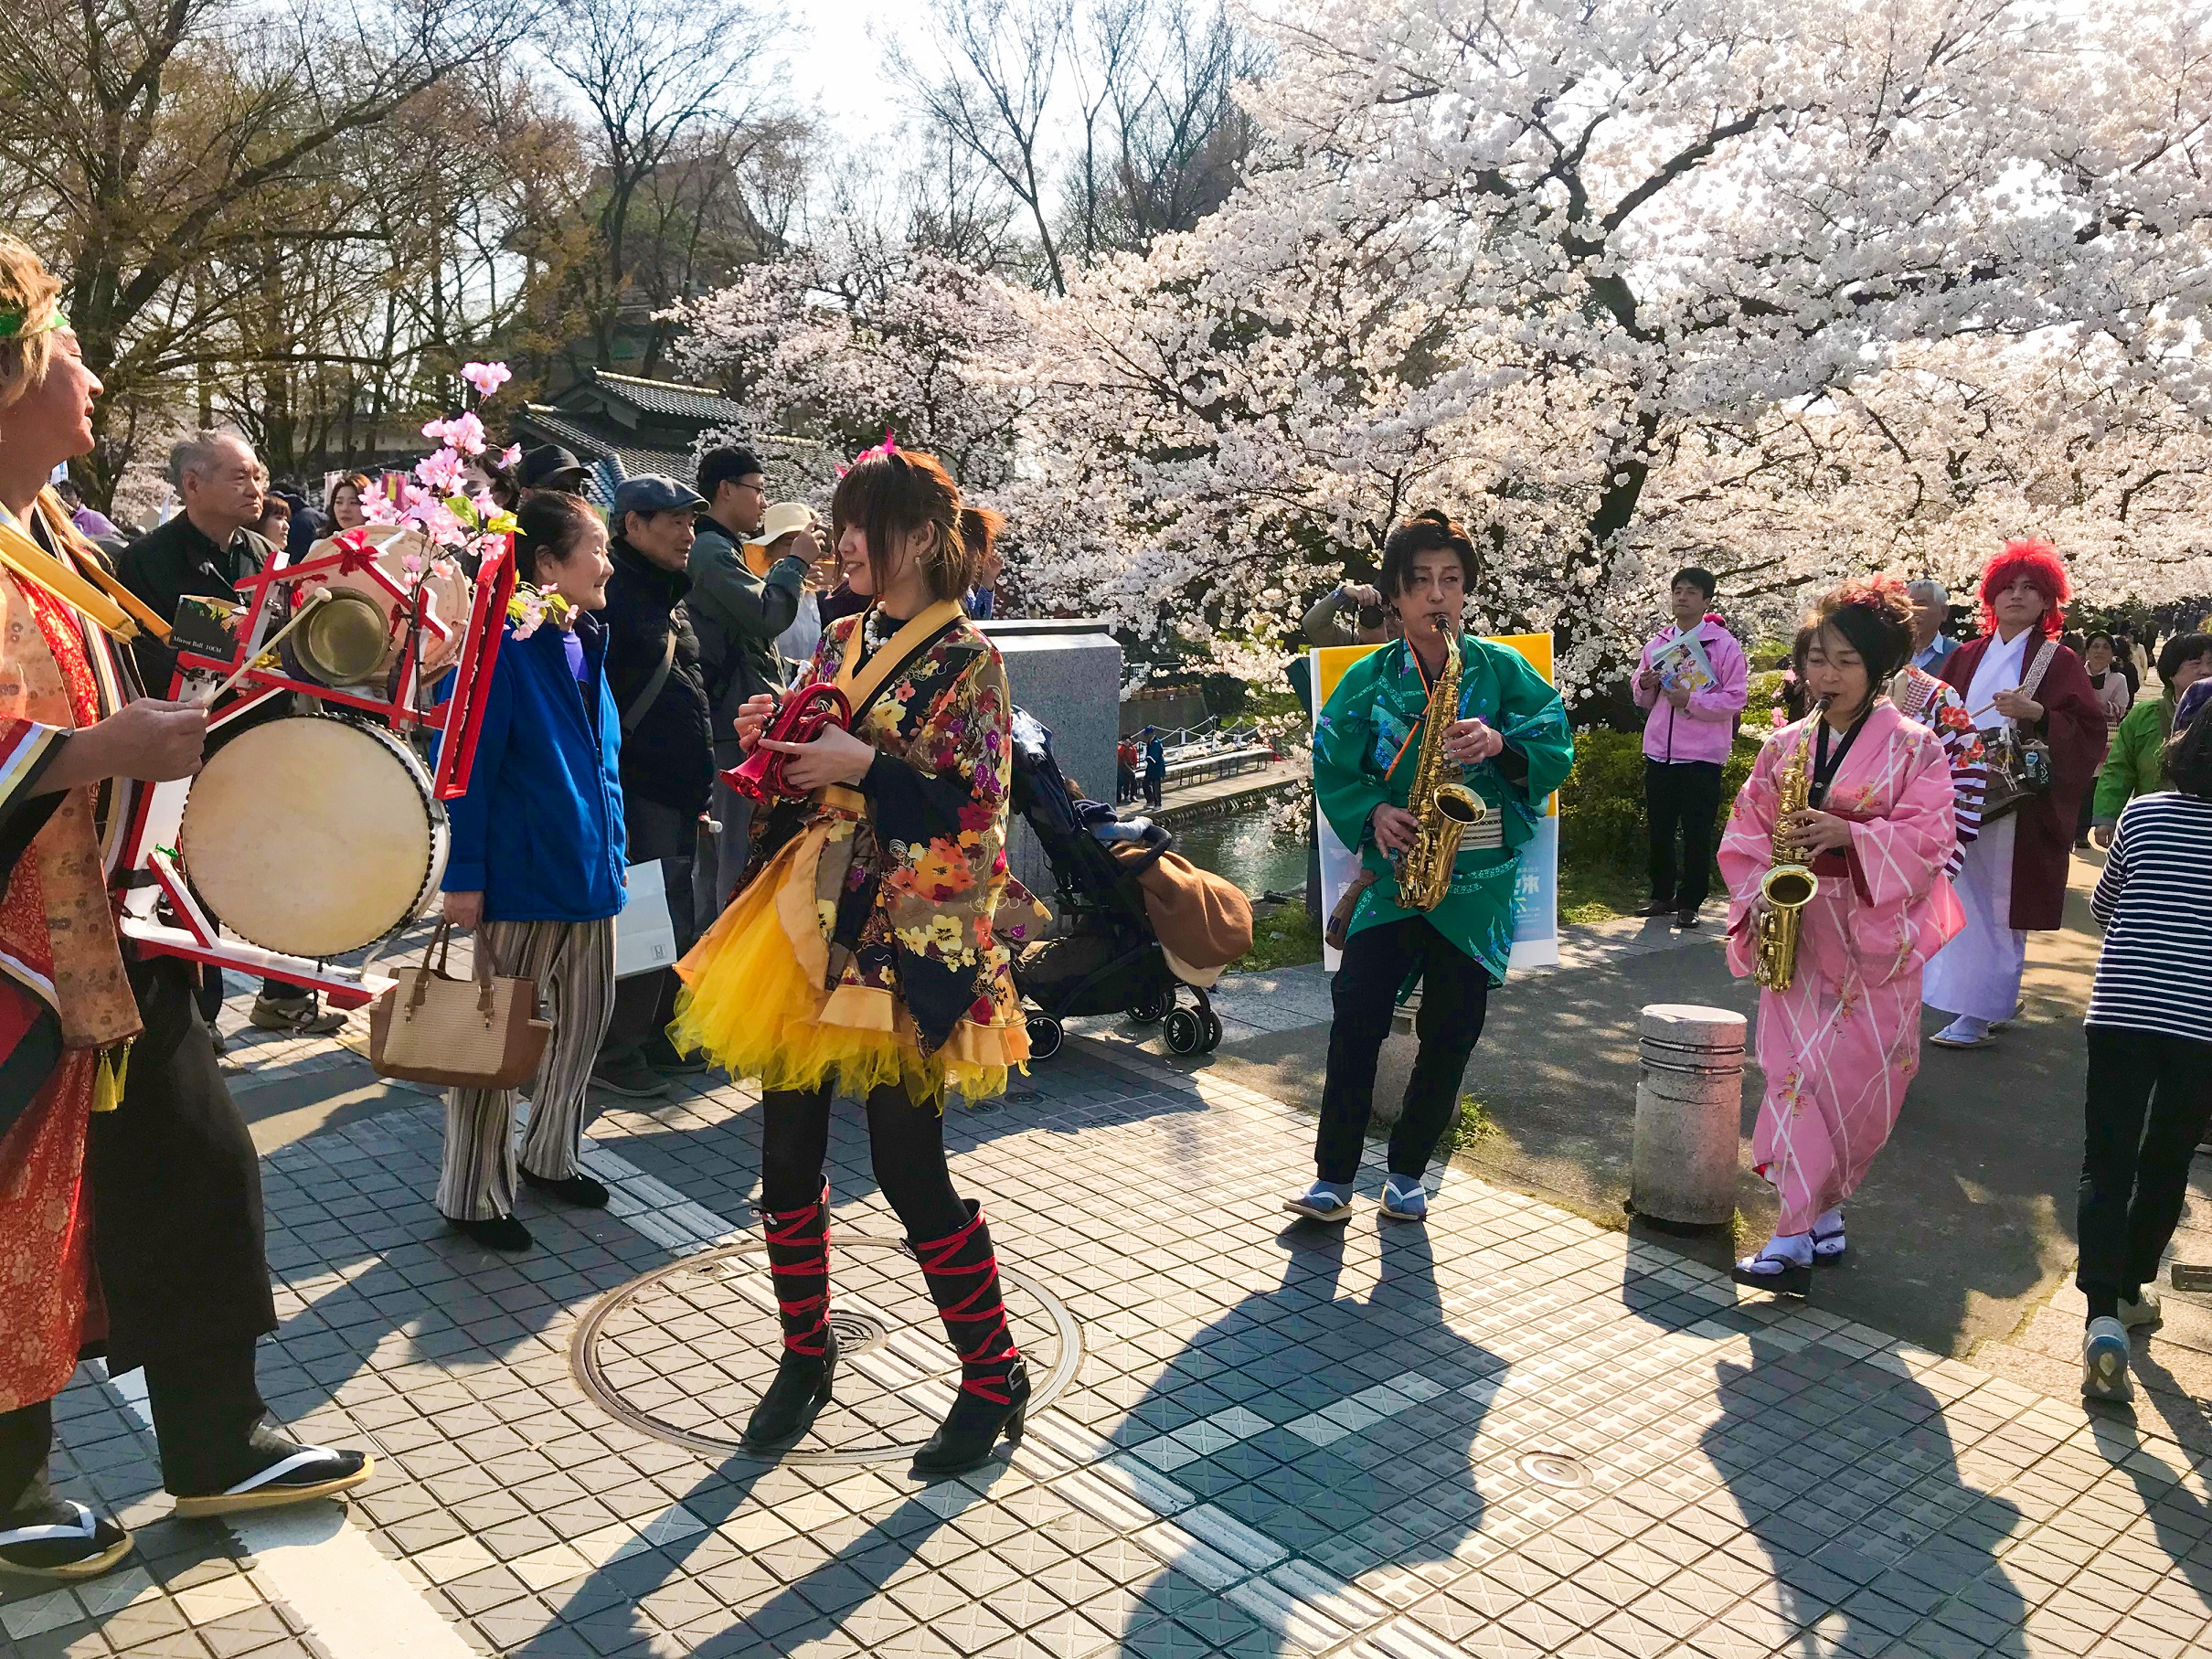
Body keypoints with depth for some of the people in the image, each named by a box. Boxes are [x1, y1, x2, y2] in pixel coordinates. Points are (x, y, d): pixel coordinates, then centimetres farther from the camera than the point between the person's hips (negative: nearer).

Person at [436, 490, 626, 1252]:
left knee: (585, 1018, 17)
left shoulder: (586, 643, 10)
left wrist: (613, 848, 16)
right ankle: (474, 1196, 17)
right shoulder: (503, 645, -15)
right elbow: (468, 764, -17)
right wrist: (463, 876, -19)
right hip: (520, 875, -8)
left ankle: (550, 1155, 36)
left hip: (588, 868, 8)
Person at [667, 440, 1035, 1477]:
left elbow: (973, 810, -13)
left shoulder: (964, 659, -7)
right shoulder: (841, 643, 13)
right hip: (805, 923, 7)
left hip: (904, 939, -7)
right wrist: (771, 741, 1)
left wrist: (864, 766, -19)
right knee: (788, 1155, 10)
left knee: (909, 1169, -3)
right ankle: (805, 1354, 30)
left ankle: (994, 1379, 16)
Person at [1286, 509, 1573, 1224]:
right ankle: (1334, 1178, 0)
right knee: (1357, 1013, -10)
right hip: (1394, 866, 0)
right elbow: (1333, 768, 5)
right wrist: (1375, 812, -12)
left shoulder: (1500, 669, 3)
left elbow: (1556, 749, -2)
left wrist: (1501, 743, -21)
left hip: (1477, 877, 0)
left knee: (1450, 1033, 5)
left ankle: (1407, 1173, 22)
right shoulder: (1369, 678, 4)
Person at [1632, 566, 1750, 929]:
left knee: (1697, 833, 1)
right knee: (1659, 829, 10)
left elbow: (1735, 699, -10)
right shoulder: (1657, 643, 12)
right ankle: (1661, 895, 22)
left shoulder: (1724, 644, -3)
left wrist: (1691, 700, -21)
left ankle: (1690, 902, 10)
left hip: (1702, 754, -5)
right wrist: (1646, 686, -4)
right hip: (1658, 752, 5)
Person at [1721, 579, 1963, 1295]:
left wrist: (1849, 834, -22)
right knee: (1796, 1069, 0)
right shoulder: (1785, 745, 8)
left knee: (1855, 1079, -2)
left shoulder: (1913, 746, -2)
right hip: (1798, 934, 3)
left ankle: (1797, 1234, 4)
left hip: (1874, 934, -3)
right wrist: (1760, 898, -7)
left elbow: (1932, 835, -10)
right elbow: (1745, 832, 8)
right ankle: (1821, 1217, 11)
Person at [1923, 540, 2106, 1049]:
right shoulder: (1967, 657, 13)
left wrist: (2036, 713, -21)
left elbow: (2089, 729, -6)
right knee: (1966, 899, 5)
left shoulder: (2057, 661, 1)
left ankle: (1978, 1013, 1)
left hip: (2018, 802, -4)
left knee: (1997, 906, -4)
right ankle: (1997, 1001, 19)